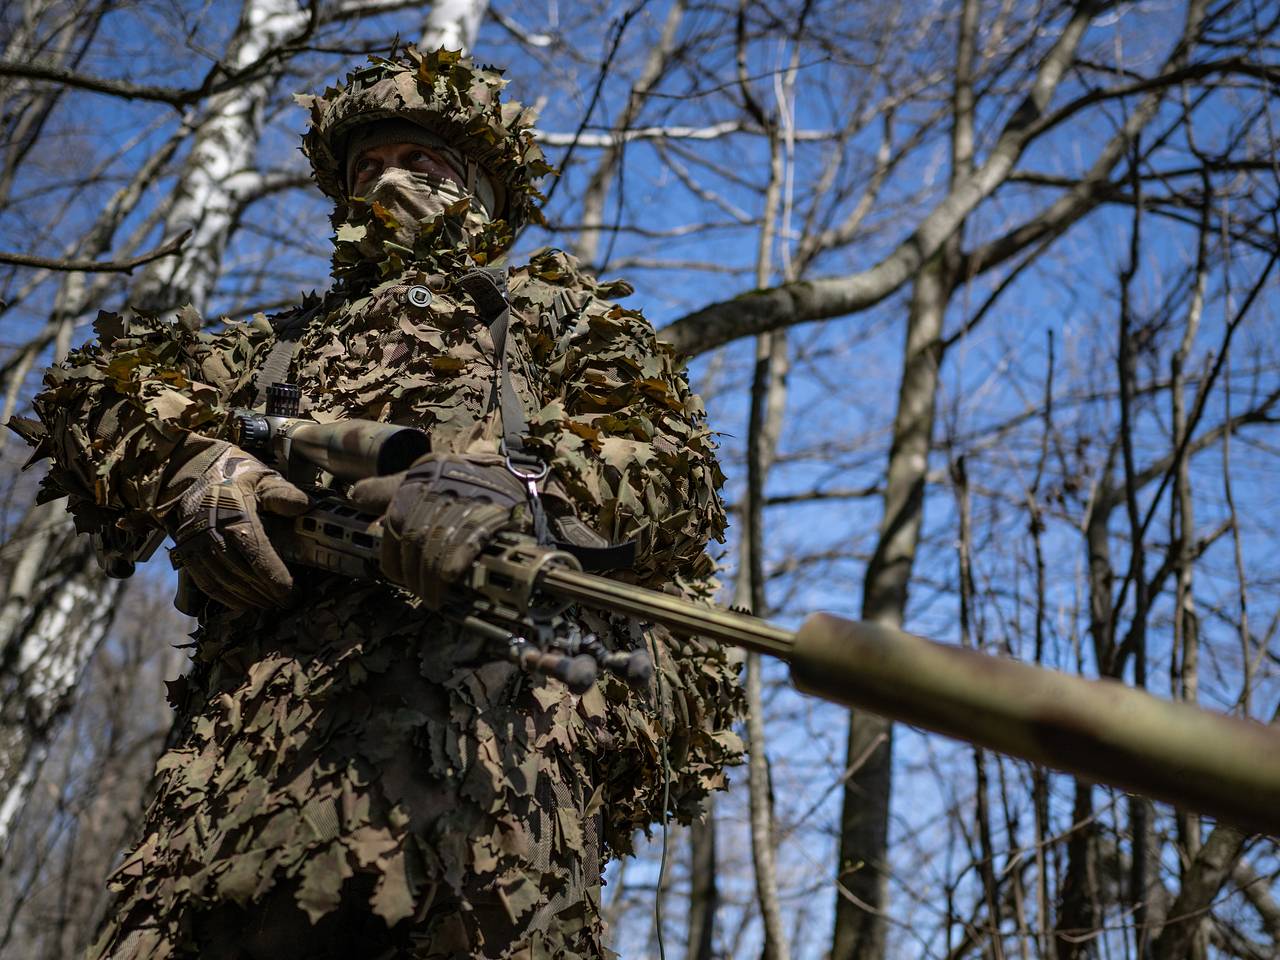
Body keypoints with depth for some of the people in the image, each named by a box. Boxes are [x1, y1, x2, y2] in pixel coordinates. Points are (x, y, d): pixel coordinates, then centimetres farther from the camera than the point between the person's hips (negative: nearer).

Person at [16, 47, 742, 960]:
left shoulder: (563, 310, 28)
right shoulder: (282, 339, 38)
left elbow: (667, 451, 7)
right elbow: (101, 386, 21)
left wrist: (514, 480, -15)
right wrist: (193, 463, -4)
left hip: (494, 652, -3)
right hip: (268, 674, 4)